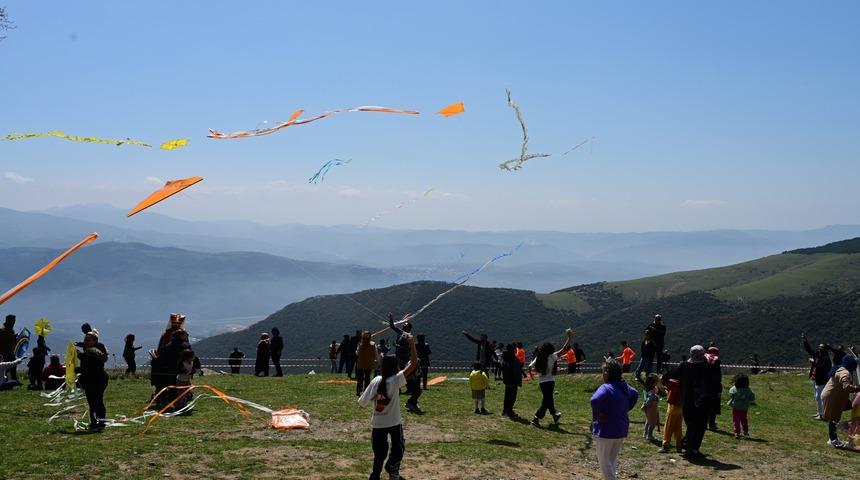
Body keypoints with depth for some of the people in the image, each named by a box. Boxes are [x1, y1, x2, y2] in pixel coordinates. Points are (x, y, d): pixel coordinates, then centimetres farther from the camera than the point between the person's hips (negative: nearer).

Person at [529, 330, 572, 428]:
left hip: (542, 382, 7)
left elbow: (530, 366, -1)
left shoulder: (538, 358, 3)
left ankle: (555, 416, 41)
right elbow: (564, 350, -14)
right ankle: (536, 419, -9)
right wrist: (569, 337, -11)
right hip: (549, 382, -7)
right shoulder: (551, 357, -11)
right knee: (546, 401, -2)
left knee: (549, 399, 22)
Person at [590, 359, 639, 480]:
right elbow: (635, 394, 23)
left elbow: (595, 399, -37)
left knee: (604, 461, 1)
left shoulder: (606, 388, -21)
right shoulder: (624, 386, 4)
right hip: (622, 430, 8)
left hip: (606, 430, -8)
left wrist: (596, 415, -22)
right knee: (612, 459, 20)